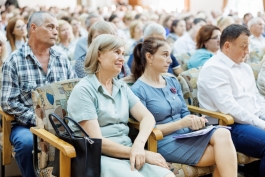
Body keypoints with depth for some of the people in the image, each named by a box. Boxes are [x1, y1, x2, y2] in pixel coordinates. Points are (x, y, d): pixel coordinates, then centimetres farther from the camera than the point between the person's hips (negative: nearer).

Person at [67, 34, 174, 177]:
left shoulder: (122, 87, 14)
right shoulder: (83, 90, -7)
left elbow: (147, 117, 4)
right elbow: (97, 141, -13)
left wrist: (139, 144, -16)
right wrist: (138, 153, -15)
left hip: (128, 152, 6)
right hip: (99, 157, -6)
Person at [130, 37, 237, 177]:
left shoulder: (173, 82, 15)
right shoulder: (138, 90, -7)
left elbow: (184, 112, 16)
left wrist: (194, 120, -9)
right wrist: (180, 124, -17)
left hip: (187, 134, 7)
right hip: (165, 142, -7)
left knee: (222, 134, -26)